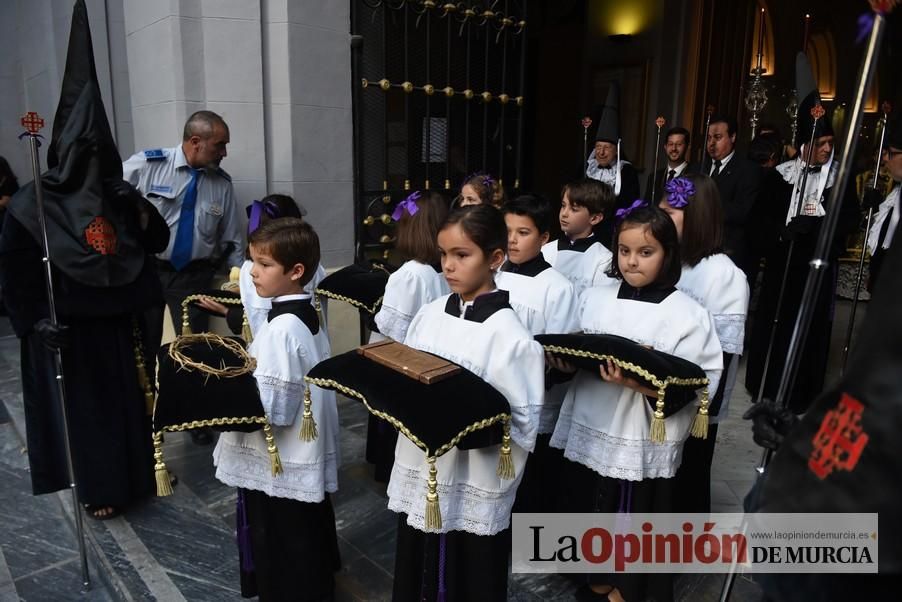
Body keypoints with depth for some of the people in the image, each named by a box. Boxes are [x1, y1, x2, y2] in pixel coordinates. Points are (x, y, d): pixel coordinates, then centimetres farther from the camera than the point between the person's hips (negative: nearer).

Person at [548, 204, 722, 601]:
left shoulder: (687, 314, -10)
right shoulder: (595, 299, 4)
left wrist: (638, 383, -28)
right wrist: (562, 361, -8)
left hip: (643, 443, -4)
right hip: (590, 432, 5)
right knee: (593, 514, 20)